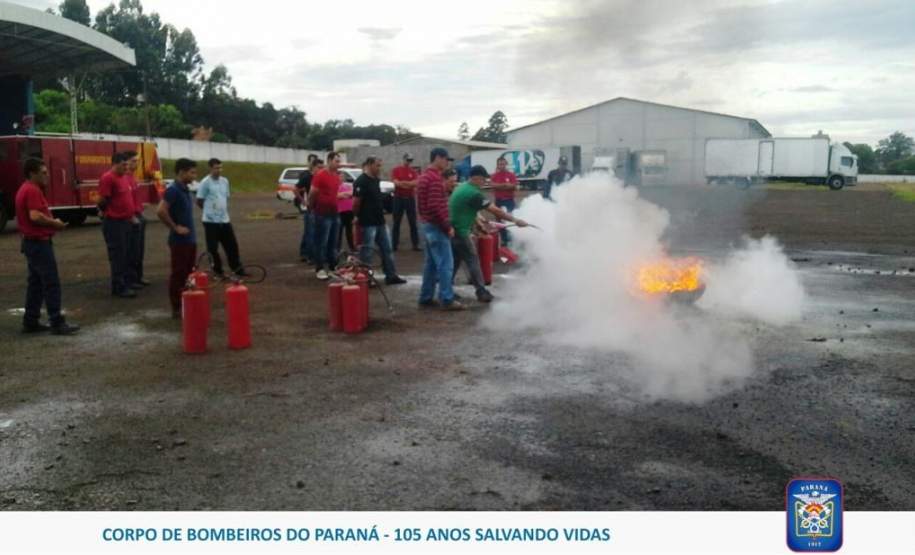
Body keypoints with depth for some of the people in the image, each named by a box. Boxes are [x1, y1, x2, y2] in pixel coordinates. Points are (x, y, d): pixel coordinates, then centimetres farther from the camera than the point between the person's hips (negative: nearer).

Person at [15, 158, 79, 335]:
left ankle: (31, 322, 17)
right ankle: (57, 323, -6)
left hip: (32, 242, 11)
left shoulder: (25, 189, 16)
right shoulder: (33, 190, -17)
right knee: (51, 283, -8)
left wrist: (51, 222, 11)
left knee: (36, 283, 13)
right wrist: (55, 223, -13)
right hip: (39, 243, -11)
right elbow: (35, 216, -28)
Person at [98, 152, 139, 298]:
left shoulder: (124, 177, 14)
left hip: (125, 221, 9)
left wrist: (131, 215, 19)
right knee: (117, 255, -5)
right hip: (114, 223, -9)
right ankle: (119, 287, -2)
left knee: (126, 253, 14)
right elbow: (102, 201, -17)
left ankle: (128, 281, 23)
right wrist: (109, 213, -5)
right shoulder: (108, 178, -15)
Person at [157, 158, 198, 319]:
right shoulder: (173, 190, -16)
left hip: (190, 239, 9)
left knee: (189, 273, 13)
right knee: (178, 274, -2)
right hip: (179, 240, -9)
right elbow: (160, 211, -26)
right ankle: (176, 309, 5)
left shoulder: (186, 190, 12)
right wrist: (175, 227, -17)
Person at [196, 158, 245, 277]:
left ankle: (237, 268, 19)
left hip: (224, 220, 6)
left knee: (232, 245, 9)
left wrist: (223, 211, 12)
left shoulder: (225, 181, 9)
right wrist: (211, 210, 6)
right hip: (210, 221, -6)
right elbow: (199, 201, -6)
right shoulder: (205, 182, -10)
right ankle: (217, 271, 13)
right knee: (213, 248, 2)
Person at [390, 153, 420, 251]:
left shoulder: (413, 171, 6)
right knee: (396, 222, 4)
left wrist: (402, 182, -17)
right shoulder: (396, 170, 1)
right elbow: (396, 183, -11)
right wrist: (410, 183, -13)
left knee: (413, 222, 1)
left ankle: (415, 244, 3)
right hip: (398, 198, -1)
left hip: (410, 198, 2)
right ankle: (394, 244, 9)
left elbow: (416, 183, -8)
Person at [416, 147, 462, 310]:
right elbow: (436, 206, -24)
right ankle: (447, 299, -4)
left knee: (431, 263, 13)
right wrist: (448, 226, -16)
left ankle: (426, 297, 17)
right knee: (445, 264, -6)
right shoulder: (435, 178, -17)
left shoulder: (424, 176, 16)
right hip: (436, 227, -10)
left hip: (427, 224, 10)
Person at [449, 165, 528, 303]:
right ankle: (482, 292, 2)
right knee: (473, 261, -2)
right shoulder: (474, 193, -19)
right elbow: (496, 211, -18)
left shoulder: (462, 187, 11)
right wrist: (516, 220, -14)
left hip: (452, 230, 9)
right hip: (460, 232, -9)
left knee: (455, 260, 17)